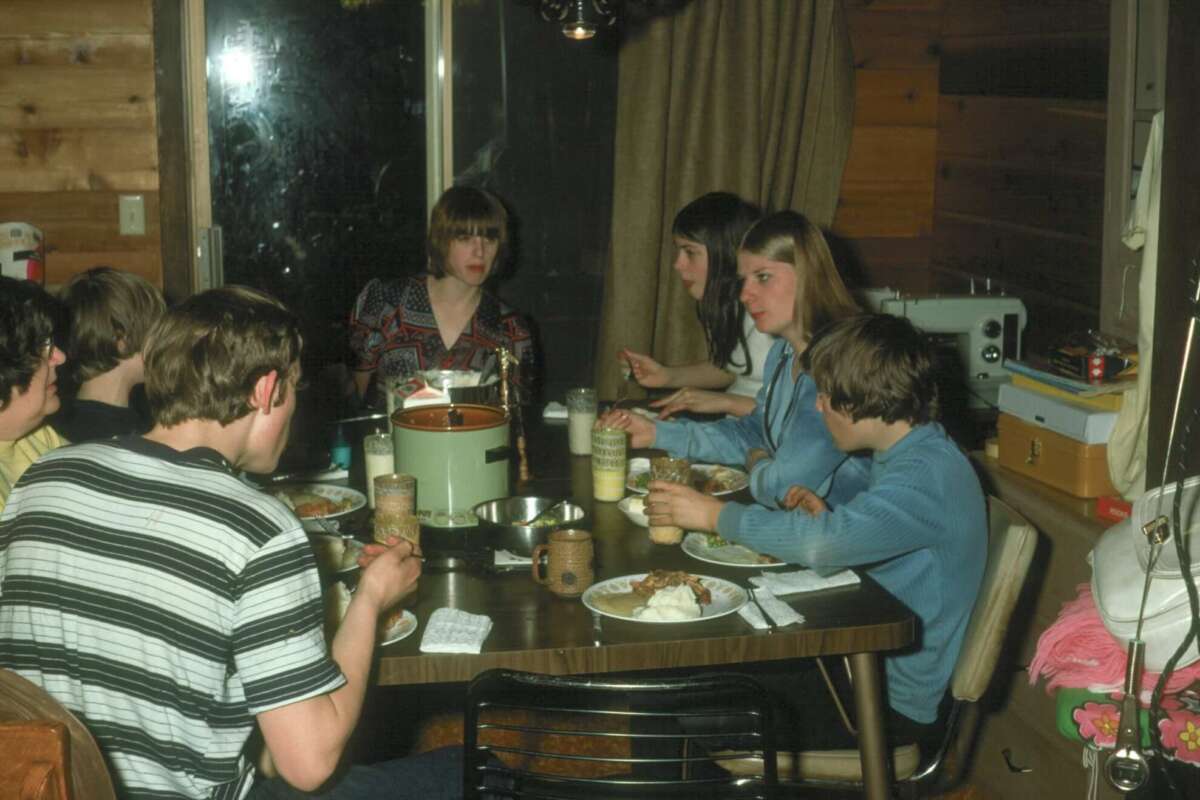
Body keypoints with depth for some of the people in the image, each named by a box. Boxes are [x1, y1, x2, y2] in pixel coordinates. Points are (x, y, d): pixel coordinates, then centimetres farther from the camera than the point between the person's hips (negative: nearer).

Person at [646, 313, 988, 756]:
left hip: (900, 705, -9)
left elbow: (821, 544, -39)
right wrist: (826, 519, 0)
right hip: (870, 665, 9)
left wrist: (716, 514, -27)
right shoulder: (911, 455, 7)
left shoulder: (930, 477, -25)